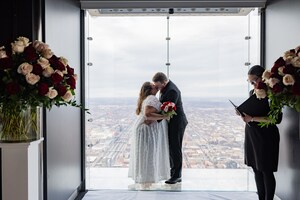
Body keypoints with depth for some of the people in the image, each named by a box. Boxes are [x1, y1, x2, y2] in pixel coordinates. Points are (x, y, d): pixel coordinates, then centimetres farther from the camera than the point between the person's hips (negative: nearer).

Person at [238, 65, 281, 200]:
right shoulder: (253, 92, 9)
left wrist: (252, 119, -22)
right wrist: (243, 113, 1)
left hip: (265, 136, -8)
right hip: (252, 135, 8)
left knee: (266, 171, 0)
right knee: (256, 169, 13)